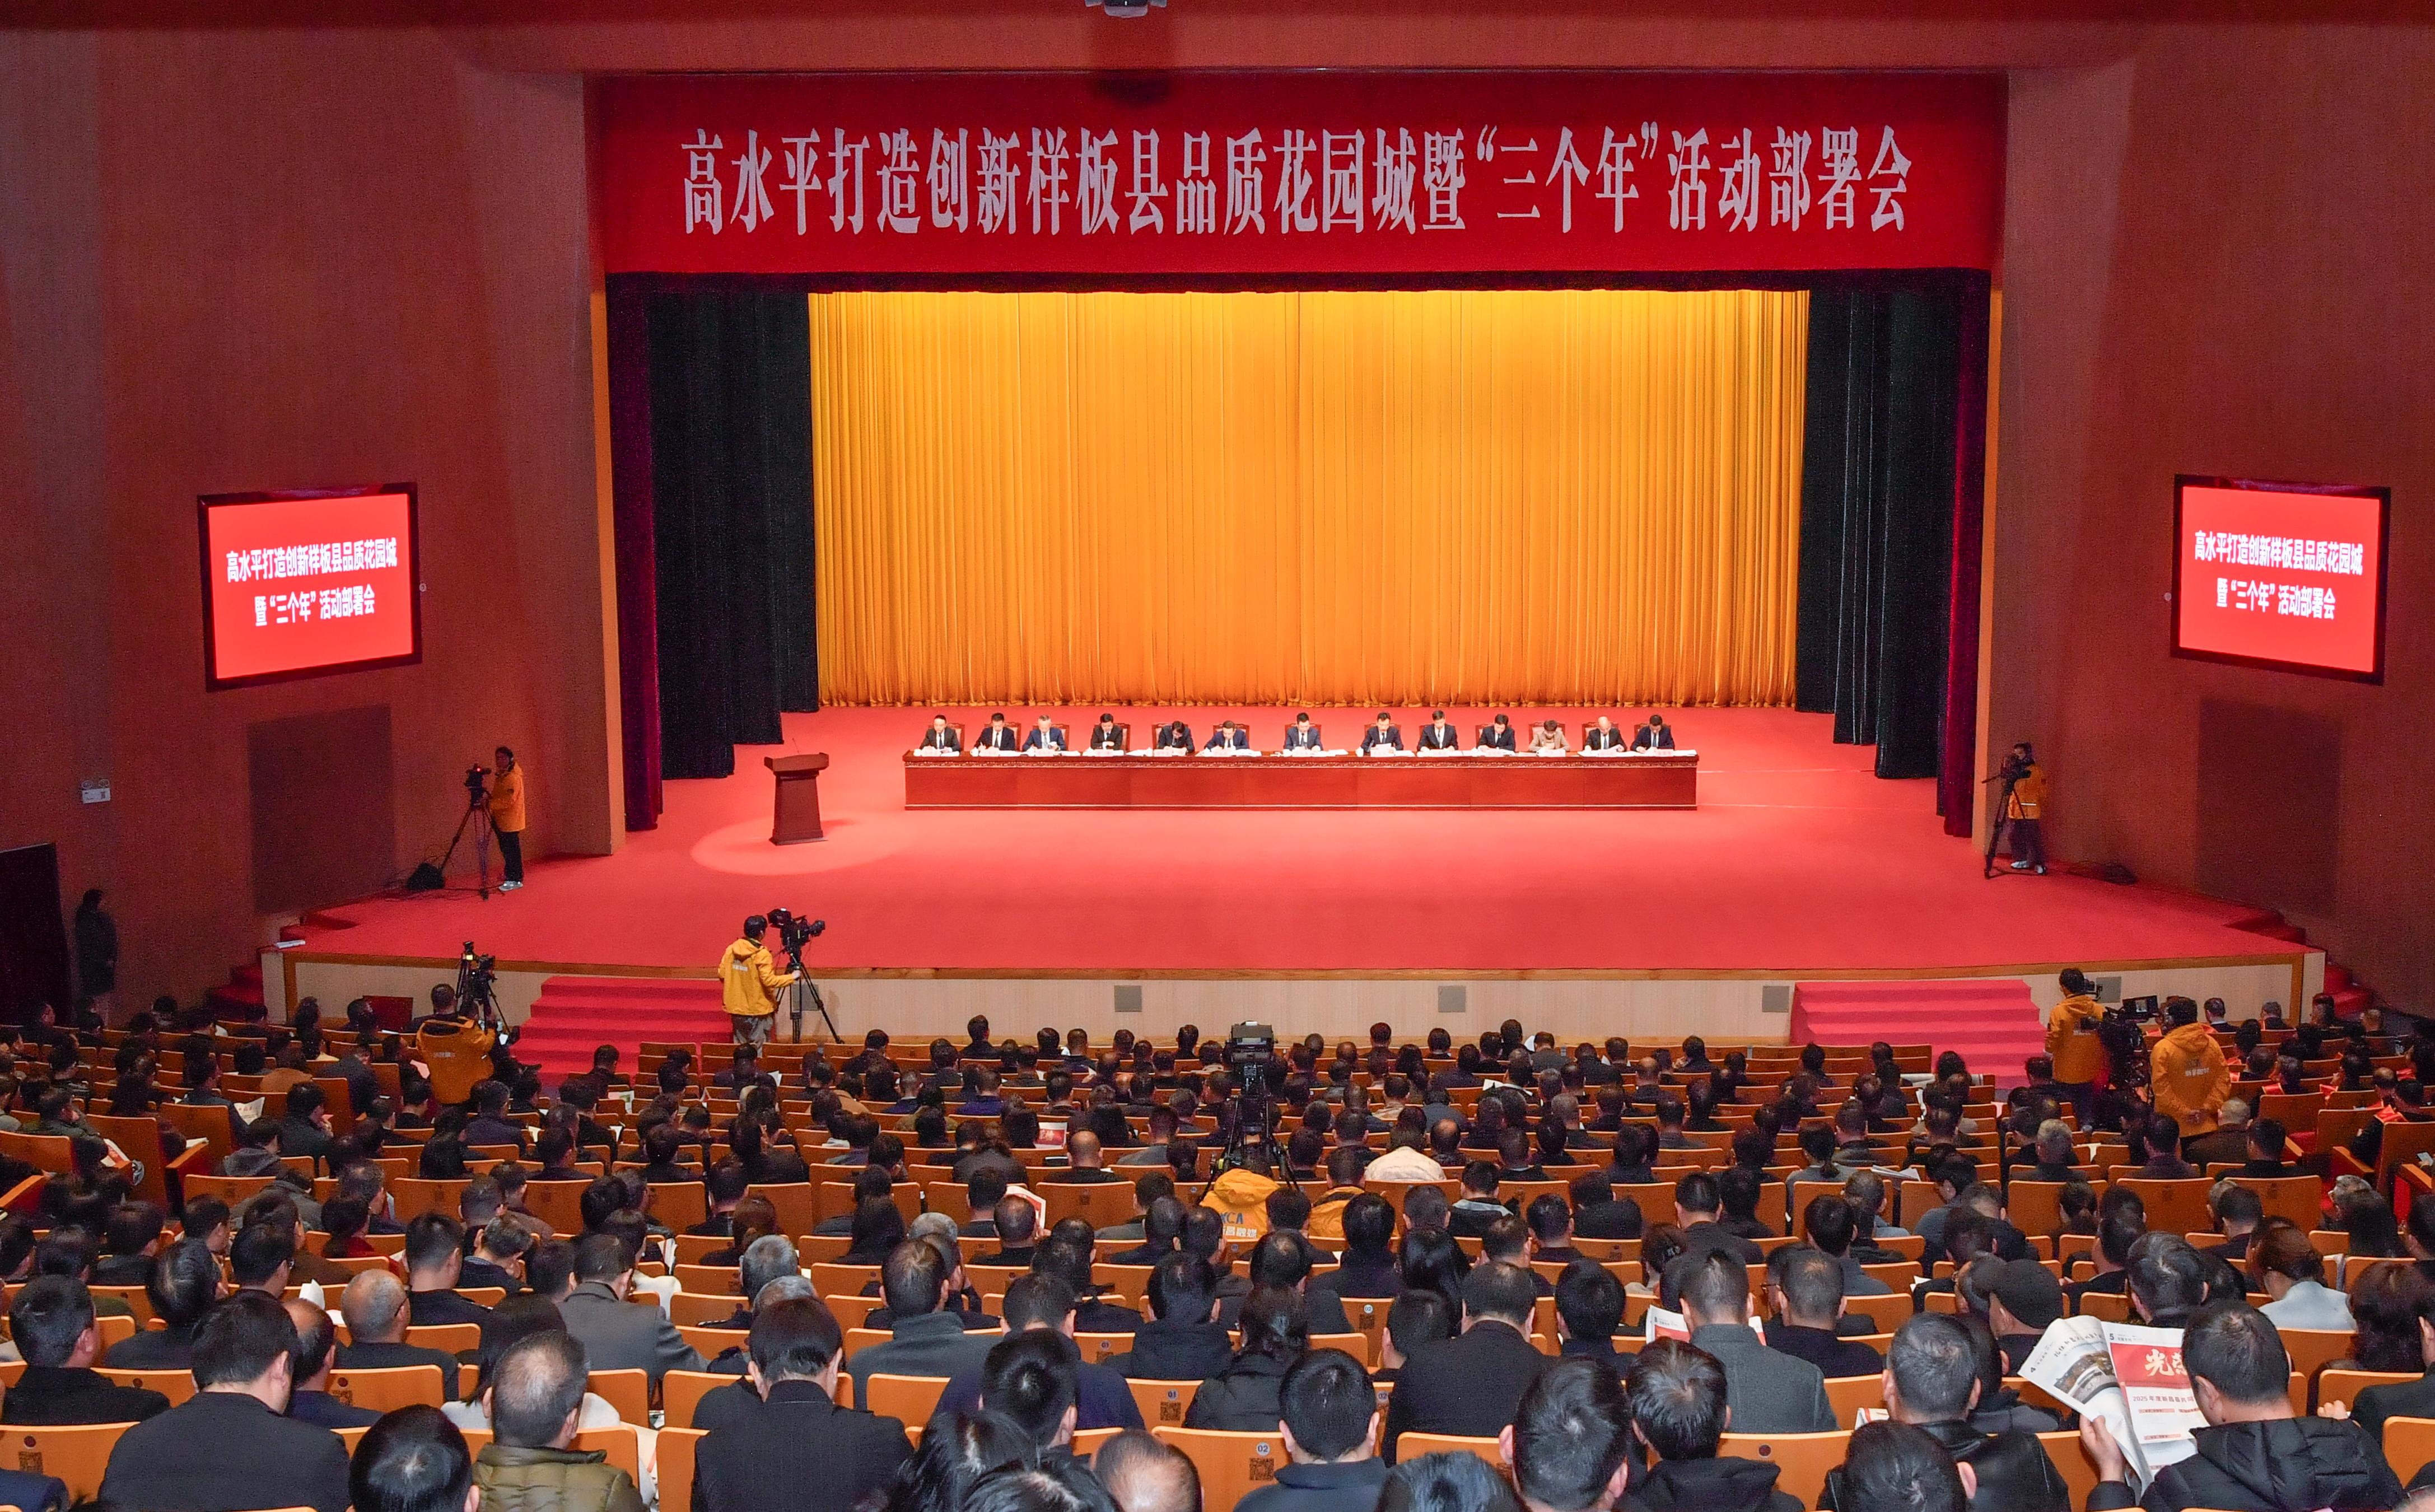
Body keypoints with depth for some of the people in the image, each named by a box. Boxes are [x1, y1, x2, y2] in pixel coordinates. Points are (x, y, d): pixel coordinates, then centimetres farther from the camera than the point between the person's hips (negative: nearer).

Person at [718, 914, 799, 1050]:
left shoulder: (732, 950, 0)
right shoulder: (762, 954, -17)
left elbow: (722, 975, 4)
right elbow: (769, 981, -22)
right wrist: (791, 978, -10)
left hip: (736, 1009, 6)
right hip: (758, 1010, -6)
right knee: (758, 1050, 2)